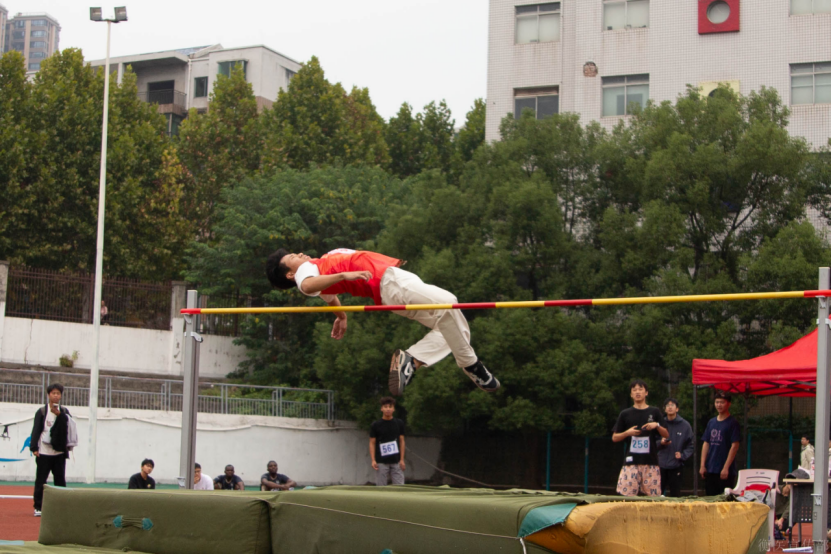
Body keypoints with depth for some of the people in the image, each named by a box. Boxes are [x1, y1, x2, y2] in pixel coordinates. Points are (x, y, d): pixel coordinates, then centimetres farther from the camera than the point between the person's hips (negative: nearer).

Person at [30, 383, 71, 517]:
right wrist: (34, 448, -10)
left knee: (60, 480, 4)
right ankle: (38, 507, 7)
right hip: (44, 452, -2)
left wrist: (59, 414, -19)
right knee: (40, 481, 1)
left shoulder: (64, 412, 8)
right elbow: (36, 430, -2)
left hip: (59, 452, 2)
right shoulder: (41, 412, 2)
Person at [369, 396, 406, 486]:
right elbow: (372, 443, 1)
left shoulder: (399, 423, 6)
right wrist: (373, 460, -10)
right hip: (381, 462, -2)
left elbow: (401, 441, 8)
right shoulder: (376, 425, -1)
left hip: (396, 462, 2)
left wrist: (402, 459, 0)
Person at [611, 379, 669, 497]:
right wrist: (627, 433, -7)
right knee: (626, 494, -10)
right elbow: (614, 438, 11)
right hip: (631, 461, 0)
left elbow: (666, 435, 11)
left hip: (650, 461, 1)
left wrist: (657, 425, -7)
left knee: (654, 496, -3)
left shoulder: (654, 412, 12)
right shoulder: (625, 414, 11)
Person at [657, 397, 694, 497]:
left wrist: (682, 455, -12)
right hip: (660, 465, 1)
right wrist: (660, 443, -15)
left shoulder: (684, 425, 2)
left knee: (675, 495, 3)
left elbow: (691, 446, 4)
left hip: (676, 466, -1)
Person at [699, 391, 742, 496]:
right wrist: (702, 465, 5)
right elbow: (706, 444, 14)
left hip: (726, 471, -6)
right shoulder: (711, 422, 14)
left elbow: (734, 446, -10)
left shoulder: (732, 423, -4)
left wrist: (726, 468, -15)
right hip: (710, 471, 6)